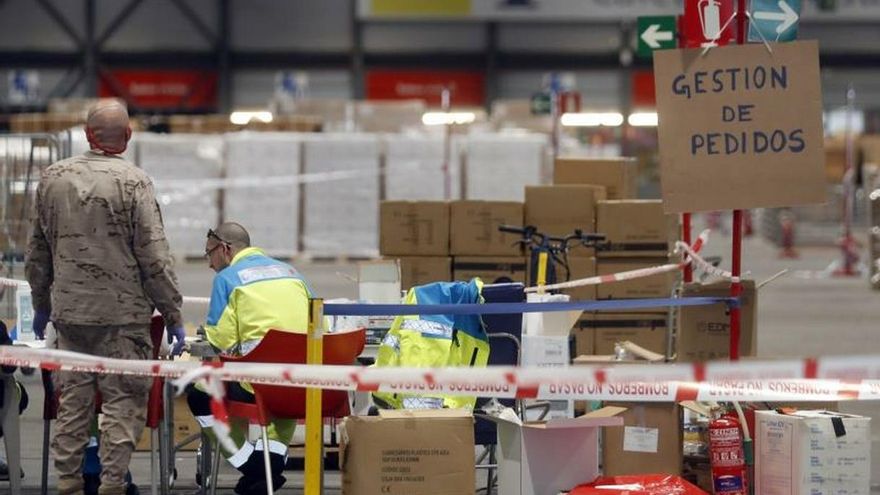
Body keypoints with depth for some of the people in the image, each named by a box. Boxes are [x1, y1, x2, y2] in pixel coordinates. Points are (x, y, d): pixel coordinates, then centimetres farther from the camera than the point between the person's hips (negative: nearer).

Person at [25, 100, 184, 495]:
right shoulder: (133, 182, -10)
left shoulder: (53, 178, 5)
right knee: (124, 402, 0)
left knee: (71, 402, 10)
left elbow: (37, 252, 14)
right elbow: (154, 258, -10)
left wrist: (41, 305, 26)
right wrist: (173, 315, -4)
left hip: (69, 312, 5)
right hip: (124, 313, -5)